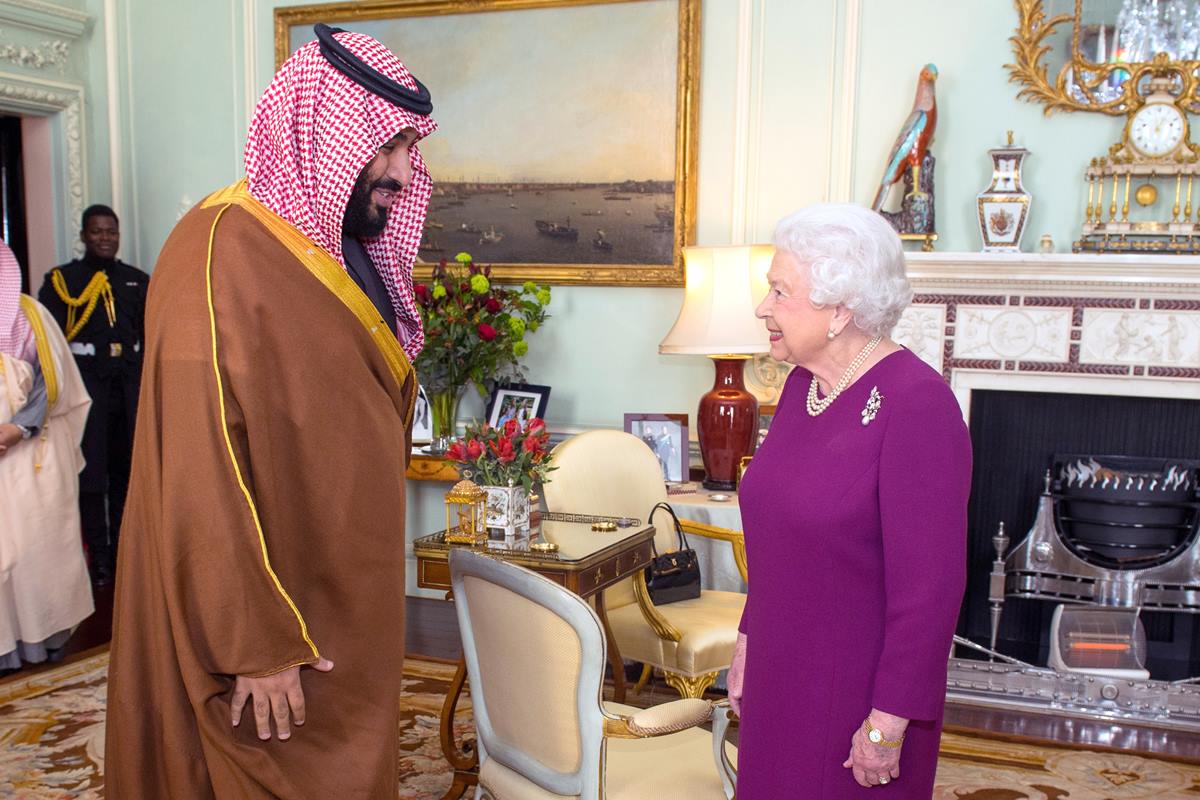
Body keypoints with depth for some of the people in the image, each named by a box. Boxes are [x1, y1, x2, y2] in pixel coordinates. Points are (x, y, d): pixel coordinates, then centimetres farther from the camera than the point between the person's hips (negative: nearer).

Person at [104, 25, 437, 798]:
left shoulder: (345, 252, 7)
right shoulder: (224, 252, -19)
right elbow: (202, 476, -23)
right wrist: (253, 645, -22)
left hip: (344, 611, 8)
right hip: (269, 623, -8)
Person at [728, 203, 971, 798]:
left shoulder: (916, 405, -21)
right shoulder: (802, 385, 3)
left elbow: (929, 586, -21)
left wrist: (889, 723, -18)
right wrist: (749, 639, 14)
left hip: (858, 692, -7)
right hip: (780, 674, 7)